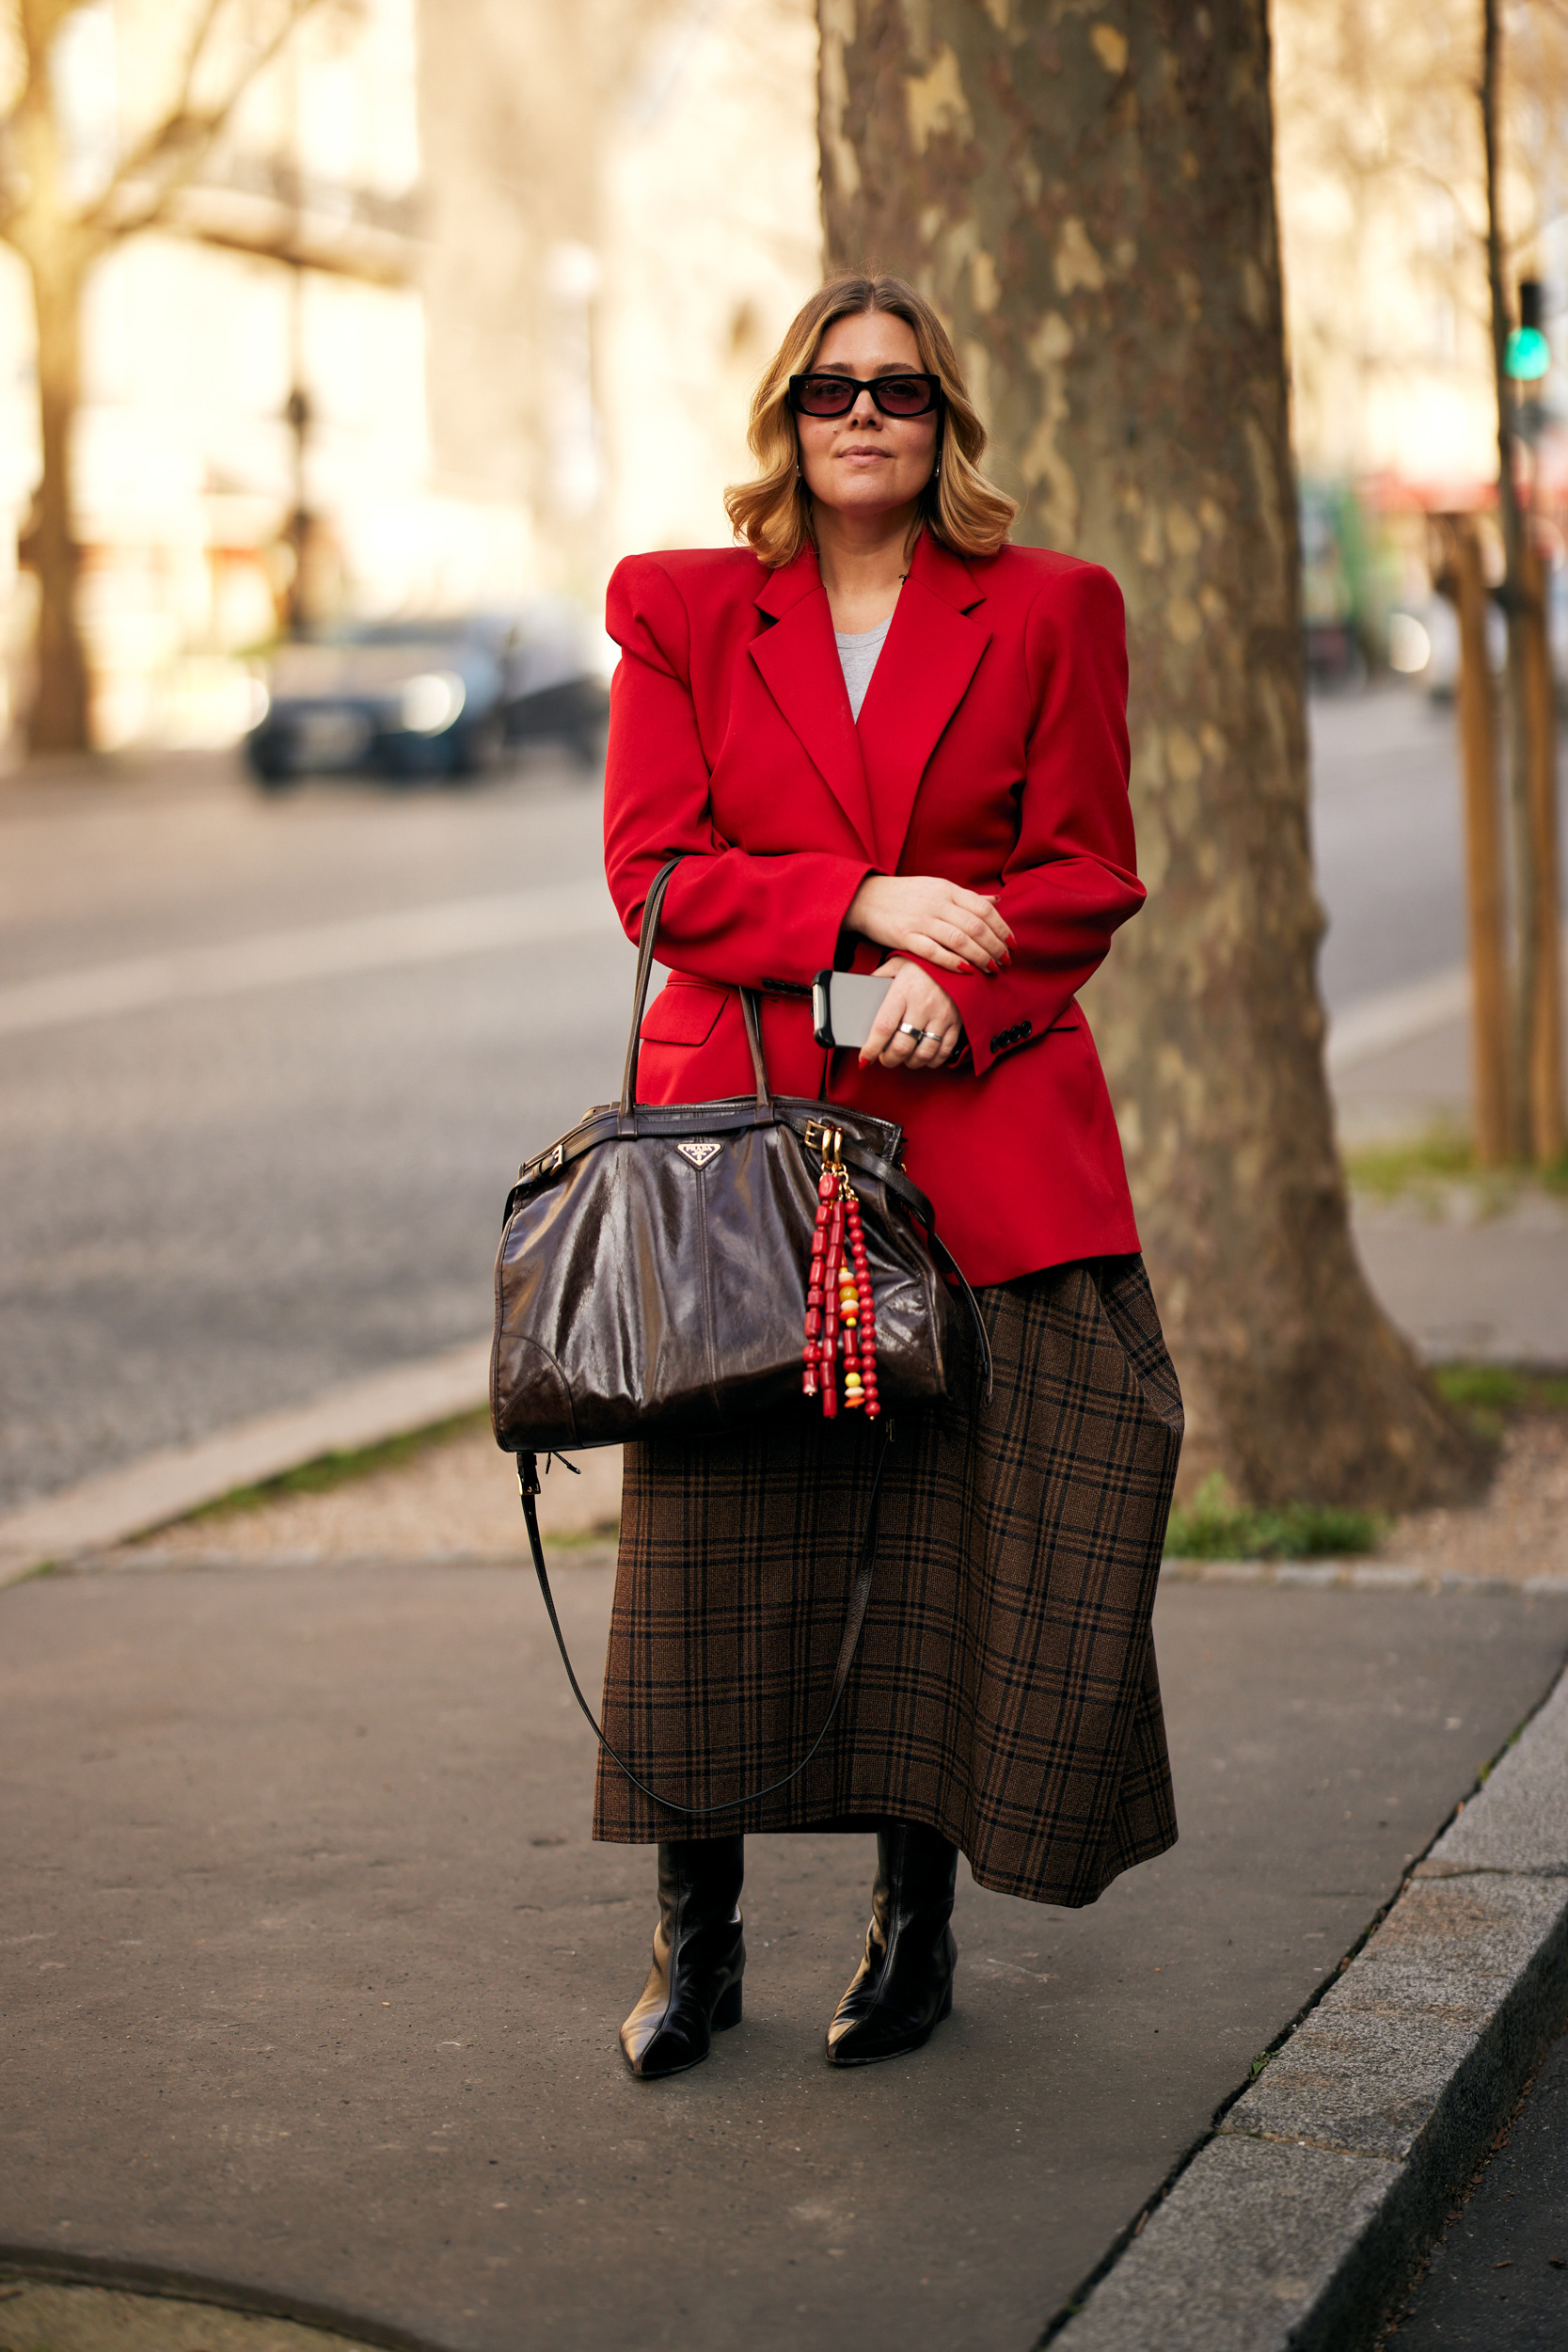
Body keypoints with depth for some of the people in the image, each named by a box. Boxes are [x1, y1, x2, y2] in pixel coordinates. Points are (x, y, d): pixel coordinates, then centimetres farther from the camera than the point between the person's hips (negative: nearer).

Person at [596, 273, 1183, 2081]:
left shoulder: (1049, 610, 8)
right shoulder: (680, 611, 9)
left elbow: (1085, 875, 6)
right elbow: (654, 872, 2)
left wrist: (955, 984, -12)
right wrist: (866, 905, -11)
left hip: (982, 1115, 0)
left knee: (965, 1534, -1)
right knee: (709, 1526, -3)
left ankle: (916, 1916, 15)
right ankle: (693, 1933, 11)